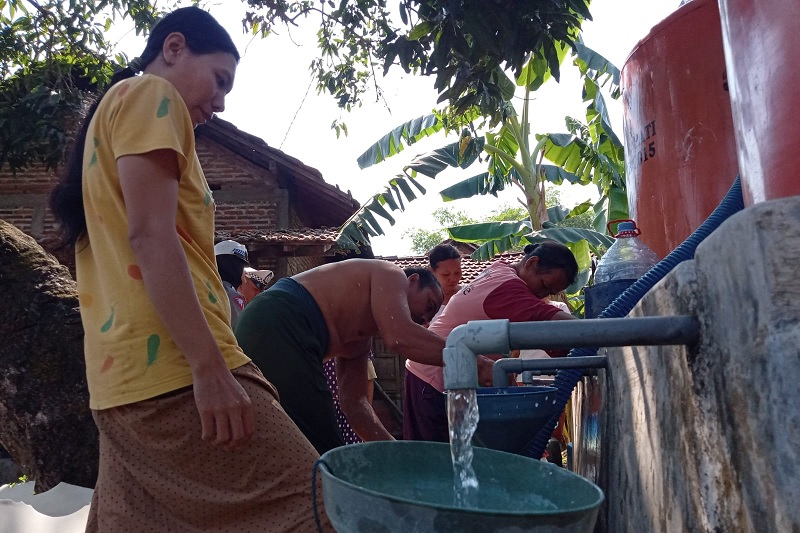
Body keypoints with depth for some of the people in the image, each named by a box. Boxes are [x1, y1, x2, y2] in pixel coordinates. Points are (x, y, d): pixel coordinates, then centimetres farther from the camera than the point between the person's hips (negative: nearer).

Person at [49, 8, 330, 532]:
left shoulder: (111, 113, 27)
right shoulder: (150, 95, -1)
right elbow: (150, 236, -15)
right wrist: (211, 368, -20)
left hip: (123, 378, 10)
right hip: (173, 370, -10)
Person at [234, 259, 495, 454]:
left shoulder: (360, 337, 30)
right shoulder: (390, 274, 6)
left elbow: (354, 402, 27)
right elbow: (400, 337, -14)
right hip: (279, 328, -11)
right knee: (323, 456, -7)